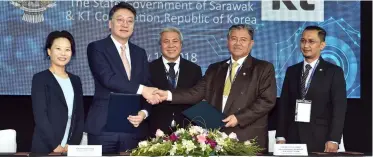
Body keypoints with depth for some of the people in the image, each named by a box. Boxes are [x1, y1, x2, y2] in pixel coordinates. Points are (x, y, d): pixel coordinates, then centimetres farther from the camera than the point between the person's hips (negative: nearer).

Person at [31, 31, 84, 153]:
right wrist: (56, 146, -15)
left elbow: (80, 116, 9)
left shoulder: (75, 80, 13)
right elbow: (40, 116, -9)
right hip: (45, 148, -4)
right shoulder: (40, 79, -1)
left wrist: (73, 144, -4)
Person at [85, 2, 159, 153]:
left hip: (133, 127, 4)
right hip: (104, 126, -4)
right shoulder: (96, 48, -1)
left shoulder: (140, 53, 15)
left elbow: (148, 88, 9)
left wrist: (144, 112, -9)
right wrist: (140, 89, -19)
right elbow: (108, 78, -17)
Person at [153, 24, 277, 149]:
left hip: (248, 138, -3)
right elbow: (197, 92, 7)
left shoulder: (264, 68, 3)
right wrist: (168, 95, -7)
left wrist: (239, 118, -14)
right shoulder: (215, 69, 17)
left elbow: (267, 100, -6)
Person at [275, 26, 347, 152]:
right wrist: (280, 137, 1)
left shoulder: (334, 72, -1)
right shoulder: (291, 71, 11)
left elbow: (339, 108, -6)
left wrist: (333, 140, -15)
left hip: (320, 140, -3)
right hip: (293, 138, 3)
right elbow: (284, 105, 9)